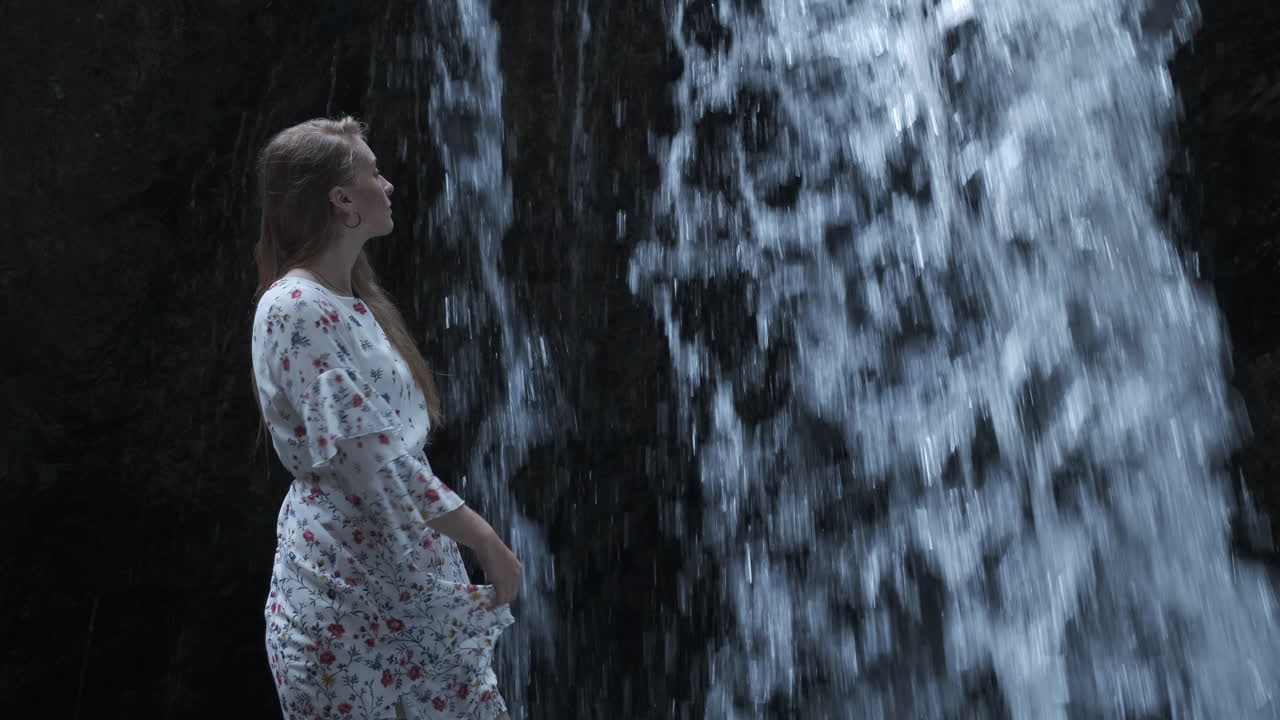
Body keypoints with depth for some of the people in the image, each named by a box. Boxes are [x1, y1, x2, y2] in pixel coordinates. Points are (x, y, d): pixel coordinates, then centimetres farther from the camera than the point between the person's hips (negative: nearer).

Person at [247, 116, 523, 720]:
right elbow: (372, 459, -23)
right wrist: (483, 538, -18)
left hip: (412, 573, 9)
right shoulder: (294, 310, -17)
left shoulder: (353, 301, 13)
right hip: (343, 583, -9)